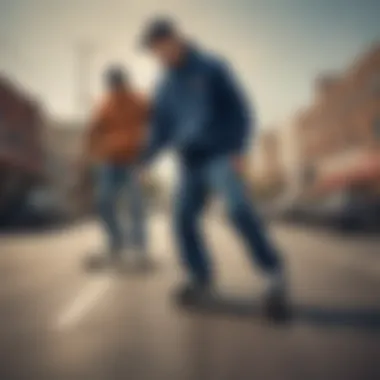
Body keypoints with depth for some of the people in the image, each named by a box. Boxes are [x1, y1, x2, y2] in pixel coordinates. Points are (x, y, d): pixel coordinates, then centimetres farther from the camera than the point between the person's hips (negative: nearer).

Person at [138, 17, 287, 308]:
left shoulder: (212, 68, -1)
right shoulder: (165, 87, 14)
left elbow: (240, 111, -6)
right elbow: (161, 131, 17)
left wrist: (240, 150, -17)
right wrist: (144, 161, 4)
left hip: (221, 156, -5)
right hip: (191, 164, 6)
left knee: (239, 211, -23)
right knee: (184, 218, -3)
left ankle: (274, 271, -14)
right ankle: (202, 277, 14)